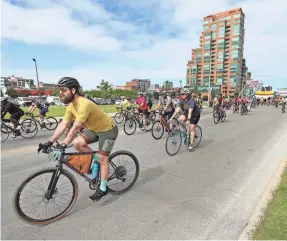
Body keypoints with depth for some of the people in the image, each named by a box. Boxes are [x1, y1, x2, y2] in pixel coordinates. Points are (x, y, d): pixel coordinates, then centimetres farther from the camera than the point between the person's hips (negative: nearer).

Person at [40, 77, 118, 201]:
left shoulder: (84, 104, -32)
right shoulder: (71, 106, -4)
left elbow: (76, 128, -36)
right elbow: (63, 125, -4)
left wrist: (62, 146, -36)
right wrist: (50, 142, -8)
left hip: (108, 129, -8)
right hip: (94, 129, 8)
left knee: (103, 159, -4)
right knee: (77, 143, -6)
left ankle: (103, 188, 13)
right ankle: (96, 160, 15)